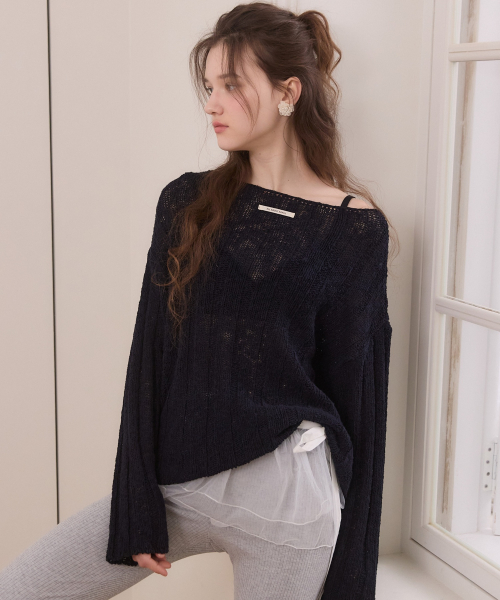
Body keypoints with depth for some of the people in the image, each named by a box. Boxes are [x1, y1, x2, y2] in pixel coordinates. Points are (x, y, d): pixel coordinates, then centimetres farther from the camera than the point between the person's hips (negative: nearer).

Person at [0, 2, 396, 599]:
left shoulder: (355, 225, -5)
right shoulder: (186, 203, 2)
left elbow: (356, 387, -3)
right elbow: (151, 355, 1)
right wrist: (137, 505, -2)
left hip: (287, 495, -3)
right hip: (175, 479, 3)